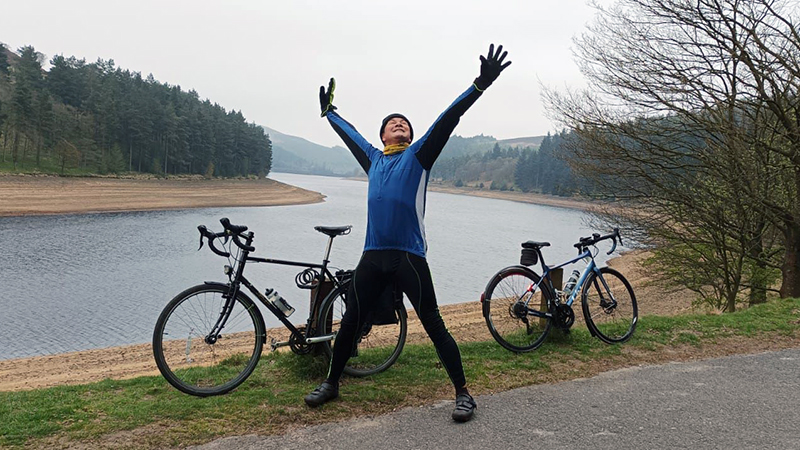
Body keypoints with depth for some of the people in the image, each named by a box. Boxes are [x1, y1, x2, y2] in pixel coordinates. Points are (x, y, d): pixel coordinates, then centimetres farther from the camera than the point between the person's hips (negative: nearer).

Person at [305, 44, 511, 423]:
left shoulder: (418, 155, 7)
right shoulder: (373, 158, 17)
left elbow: (447, 120, -2)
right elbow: (349, 133, 33)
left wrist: (480, 84, -8)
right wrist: (328, 111, 46)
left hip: (408, 256, -4)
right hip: (372, 257, 4)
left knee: (434, 326, -2)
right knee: (350, 322, 12)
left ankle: (463, 393, 8)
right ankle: (331, 383, 30)